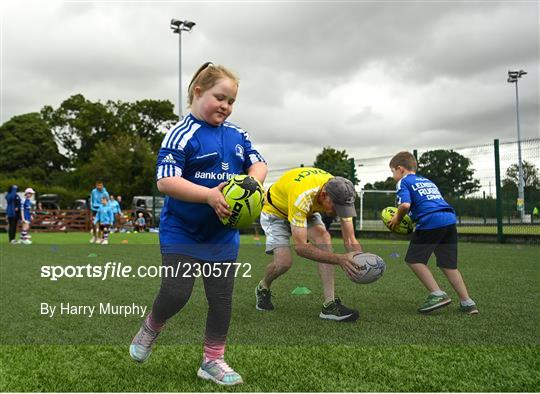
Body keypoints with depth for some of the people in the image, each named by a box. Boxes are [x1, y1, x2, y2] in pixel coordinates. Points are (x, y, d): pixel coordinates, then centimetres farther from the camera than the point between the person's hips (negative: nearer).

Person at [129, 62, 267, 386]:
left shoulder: (237, 135, 4)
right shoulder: (182, 135, -14)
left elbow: (259, 164, 6)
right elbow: (166, 181, -23)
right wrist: (209, 195, -32)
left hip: (224, 235, 5)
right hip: (182, 233, -5)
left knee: (222, 299, 8)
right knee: (176, 293, -8)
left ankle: (213, 361, 25)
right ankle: (152, 327, 27)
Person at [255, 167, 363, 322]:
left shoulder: (340, 194, -26)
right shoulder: (303, 196, -44)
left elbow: (350, 240, -22)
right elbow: (300, 247, -45)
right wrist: (339, 259, -52)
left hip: (308, 211, 5)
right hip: (275, 211, -5)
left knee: (324, 238, -24)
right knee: (284, 262, -20)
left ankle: (330, 305, -23)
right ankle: (263, 288, 16)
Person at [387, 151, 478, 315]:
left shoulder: (404, 182, 7)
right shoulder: (428, 181, 31)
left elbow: (405, 205, -11)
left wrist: (397, 219, 7)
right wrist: (412, 219, 31)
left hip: (431, 222, -8)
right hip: (450, 220, 8)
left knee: (414, 259, 5)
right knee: (448, 264, 15)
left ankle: (437, 294, -4)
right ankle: (467, 302, 14)